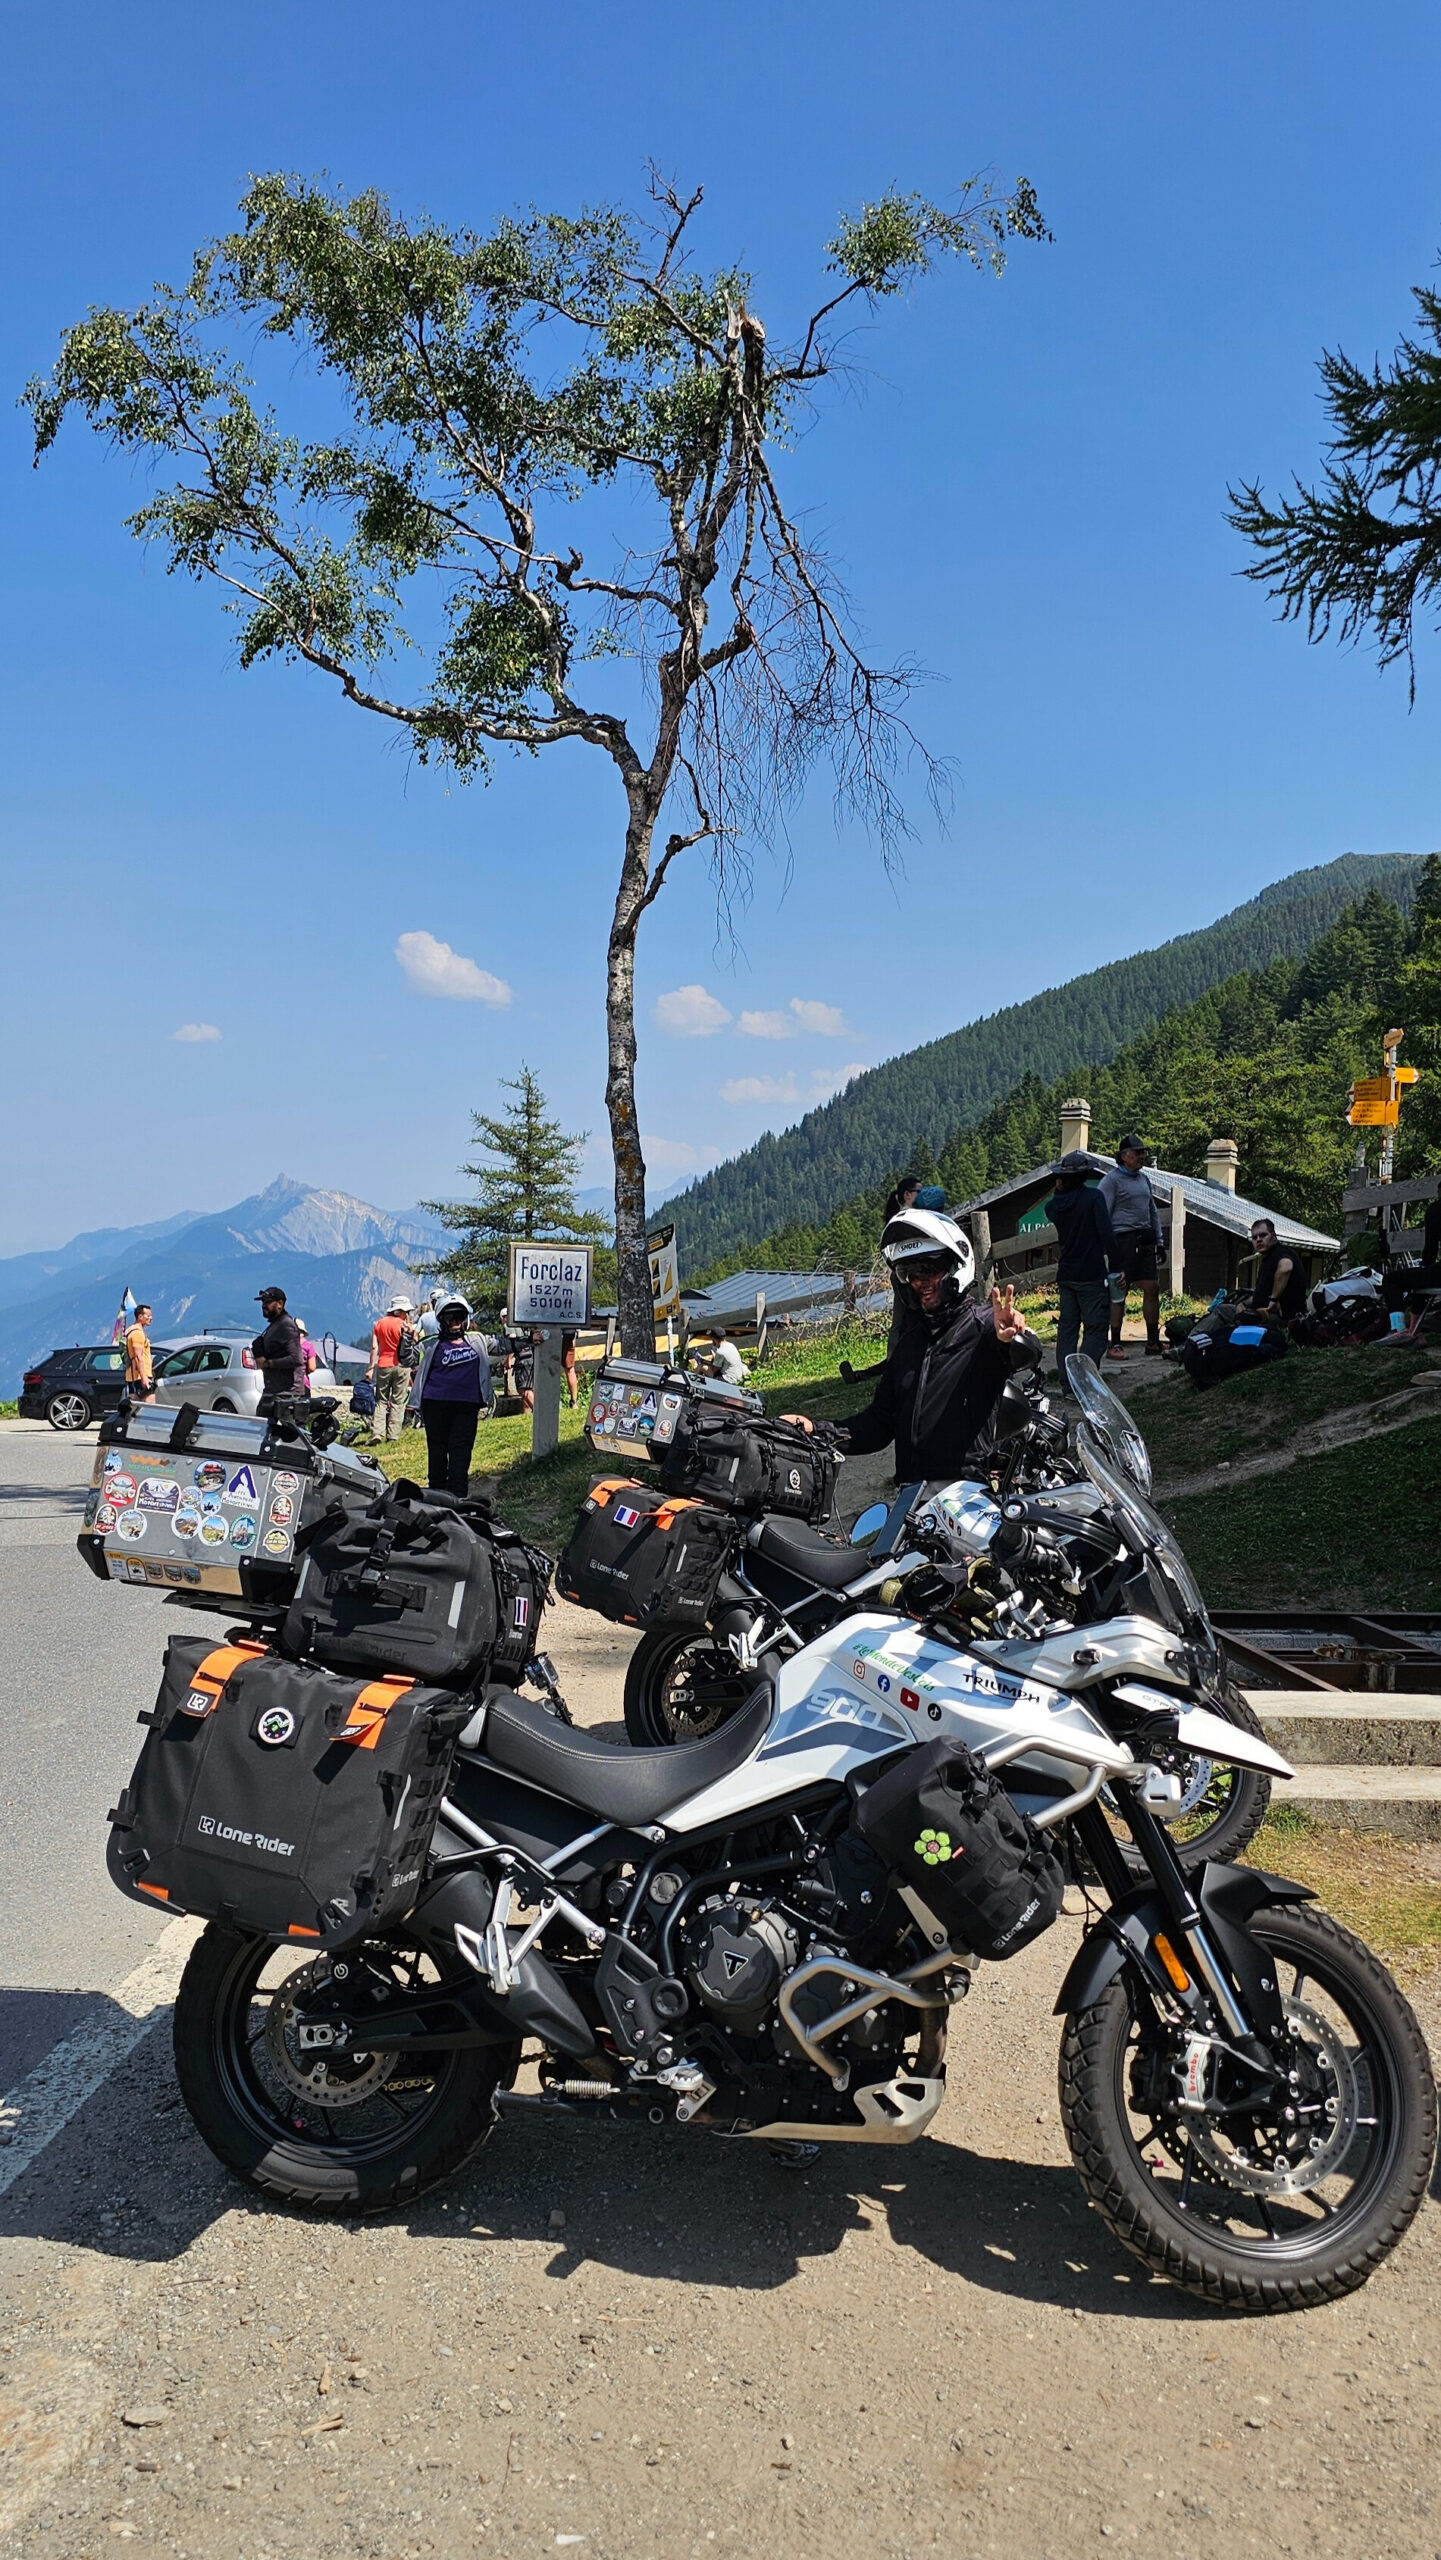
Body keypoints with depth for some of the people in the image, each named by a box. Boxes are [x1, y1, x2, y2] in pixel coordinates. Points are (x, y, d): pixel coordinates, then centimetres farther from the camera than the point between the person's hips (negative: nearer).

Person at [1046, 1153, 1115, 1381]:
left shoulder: (1053, 1206, 3)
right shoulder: (1093, 1197, -11)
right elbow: (1107, 1234, -16)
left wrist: (1058, 1190, 13)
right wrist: (1115, 1266, -8)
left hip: (1066, 1274, 5)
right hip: (1092, 1275, -5)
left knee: (1067, 1327, 11)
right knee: (1095, 1328, -3)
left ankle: (1065, 1380, 10)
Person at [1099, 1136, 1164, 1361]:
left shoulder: (1143, 1178, 18)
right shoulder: (1111, 1180, -5)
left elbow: (1153, 1212, 25)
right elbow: (1103, 1216, -9)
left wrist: (1158, 1242, 19)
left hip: (1145, 1239, 7)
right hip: (1123, 1239, -7)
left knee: (1153, 1288, 3)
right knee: (1119, 1292, -4)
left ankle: (1153, 1341, 11)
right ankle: (1114, 1345, 1)